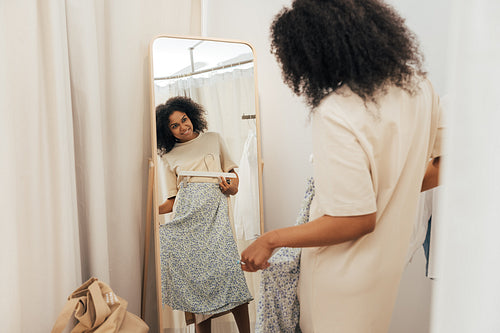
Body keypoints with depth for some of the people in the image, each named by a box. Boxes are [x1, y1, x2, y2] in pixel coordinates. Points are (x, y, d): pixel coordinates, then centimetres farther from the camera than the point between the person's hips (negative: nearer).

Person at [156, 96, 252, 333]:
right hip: (186, 215, 1)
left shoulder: (214, 139, 17)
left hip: (214, 209, -1)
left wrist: (231, 187, -1)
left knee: (227, 269, -14)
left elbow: (232, 172, 20)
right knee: (195, 272, -4)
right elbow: (173, 201, 12)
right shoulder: (170, 157, 16)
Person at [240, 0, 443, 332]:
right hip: (392, 253, 7)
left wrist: (270, 240, -19)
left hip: (346, 273, -7)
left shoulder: (336, 114, -31)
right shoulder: (417, 83, -6)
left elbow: (357, 220, -28)